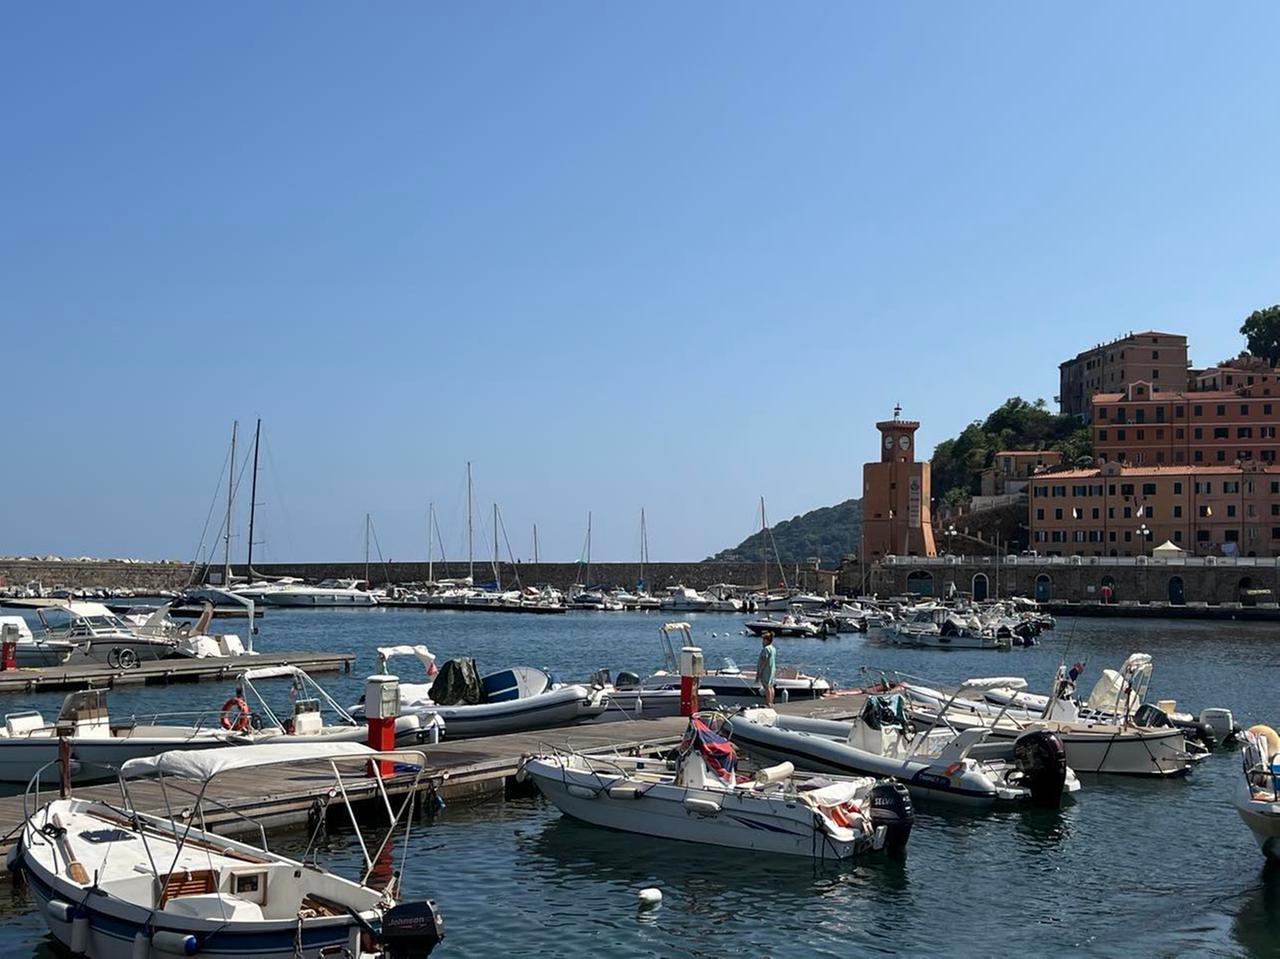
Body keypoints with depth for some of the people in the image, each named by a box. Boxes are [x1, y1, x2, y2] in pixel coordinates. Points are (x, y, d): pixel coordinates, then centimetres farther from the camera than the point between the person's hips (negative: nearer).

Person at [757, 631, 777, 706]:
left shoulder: (766, 649, -19)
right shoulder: (773, 648, 12)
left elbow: (764, 661, -22)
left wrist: (759, 671, -18)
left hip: (766, 671, -10)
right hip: (772, 670, 10)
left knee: (767, 687, -7)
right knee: (770, 686, 13)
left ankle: (768, 703, -6)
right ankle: (771, 702, 18)